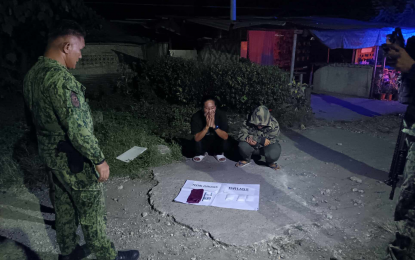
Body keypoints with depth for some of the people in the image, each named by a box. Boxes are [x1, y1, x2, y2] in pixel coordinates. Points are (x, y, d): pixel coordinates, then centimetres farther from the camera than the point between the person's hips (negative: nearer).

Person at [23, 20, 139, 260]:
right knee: (92, 209, 6)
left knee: (65, 205, 22)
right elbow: (77, 127, -28)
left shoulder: (33, 74, 4)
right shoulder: (60, 78, -27)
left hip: (51, 153, 9)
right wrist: (99, 160, -19)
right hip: (73, 158, -9)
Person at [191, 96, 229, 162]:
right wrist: (207, 126, -42)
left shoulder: (221, 114, -23)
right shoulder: (196, 117, -24)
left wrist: (214, 126, -42)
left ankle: (219, 153, 8)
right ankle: (201, 153, 9)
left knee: (225, 144, -28)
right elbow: (197, 138, -28)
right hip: (203, 144, 1)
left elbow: (225, 137, -28)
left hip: (217, 143, 0)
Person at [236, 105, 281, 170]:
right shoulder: (248, 123, -20)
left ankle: (270, 162, 7)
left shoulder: (274, 124, -21)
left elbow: (271, 140, -20)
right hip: (253, 147, 1)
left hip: (267, 146, -1)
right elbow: (241, 135, -25)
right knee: (242, 146, -31)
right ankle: (246, 160, 5)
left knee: (273, 155, -34)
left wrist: (256, 140, -35)